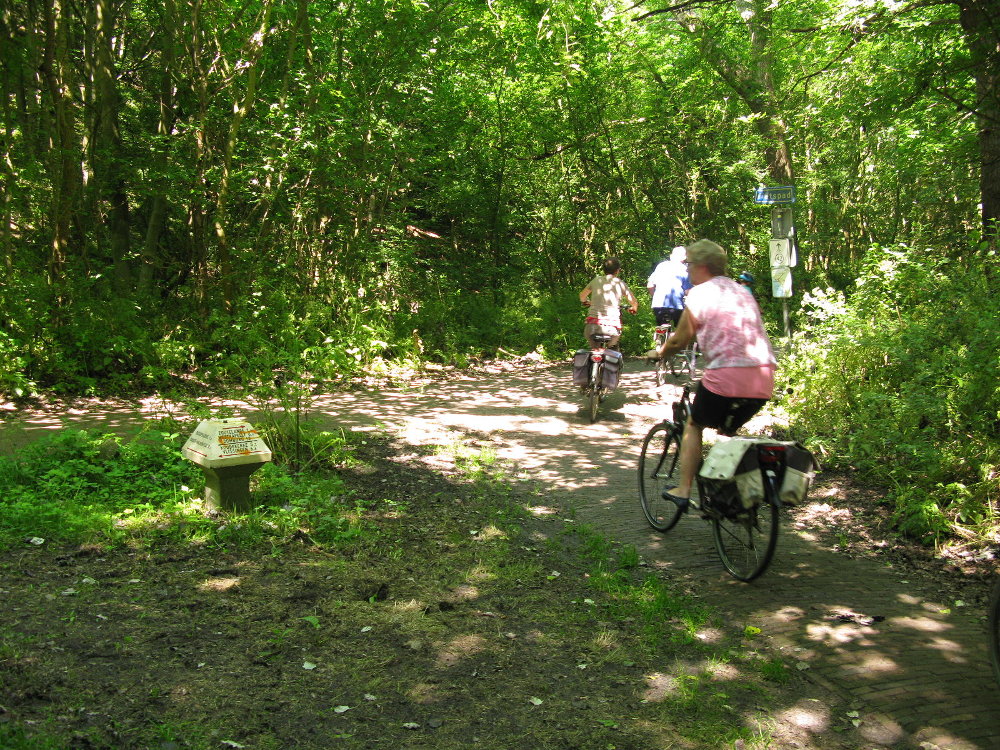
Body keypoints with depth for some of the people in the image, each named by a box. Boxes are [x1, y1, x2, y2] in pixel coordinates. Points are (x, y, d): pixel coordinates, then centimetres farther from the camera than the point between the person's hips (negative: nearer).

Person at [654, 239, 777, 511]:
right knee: (727, 430, 27)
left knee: (694, 425, 17)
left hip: (727, 375, -6)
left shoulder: (700, 293, 2)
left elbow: (680, 340, 5)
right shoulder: (742, 291, 22)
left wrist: (660, 352, 25)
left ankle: (683, 490, 13)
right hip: (764, 378, 6)